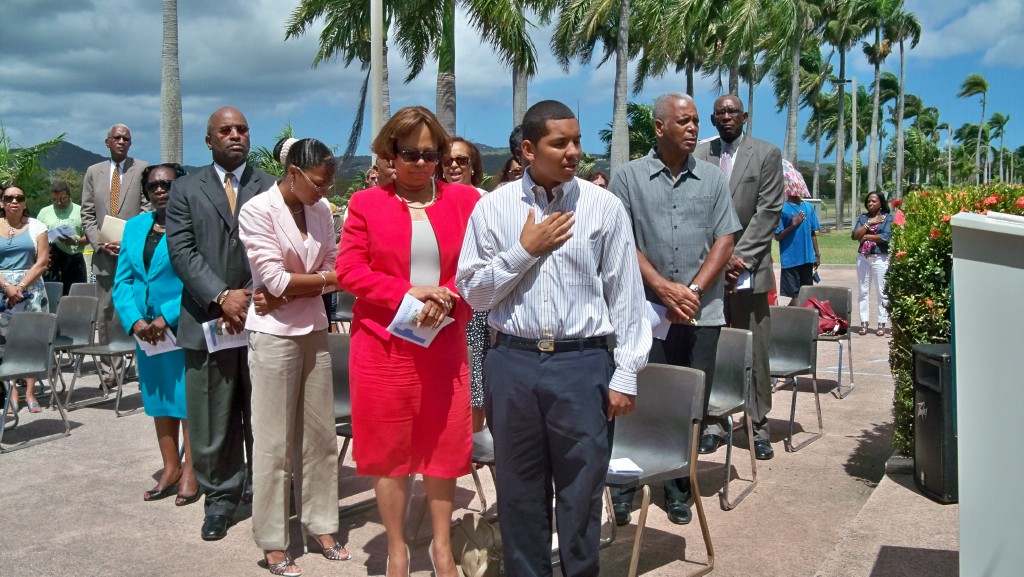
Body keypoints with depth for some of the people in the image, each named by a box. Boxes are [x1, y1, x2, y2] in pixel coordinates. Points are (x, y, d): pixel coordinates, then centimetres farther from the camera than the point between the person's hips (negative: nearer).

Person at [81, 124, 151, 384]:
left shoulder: (143, 169, 5)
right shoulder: (93, 172, 15)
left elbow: (148, 209, -1)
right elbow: (87, 214, 12)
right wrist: (100, 242, -3)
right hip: (104, 254, 3)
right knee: (106, 313, 4)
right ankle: (111, 365, 10)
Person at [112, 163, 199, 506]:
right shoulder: (134, 226, 11)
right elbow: (122, 280, 7)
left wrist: (167, 317, -19)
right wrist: (135, 321, -8)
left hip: (185, 327, -6)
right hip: (145, 329, 6)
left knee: (189, 398, 0)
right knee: (158, 398, 13)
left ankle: (191, 471, 9)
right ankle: (170, 468, 23)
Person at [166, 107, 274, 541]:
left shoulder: (271, 189, 8)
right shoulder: (186, 190, 9)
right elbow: (182, 251, -1)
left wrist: (252, 297, -11)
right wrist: (221, 297, -12)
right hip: (207, 320, 1)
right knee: (212, 420, 6)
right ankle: (221, 498, 20)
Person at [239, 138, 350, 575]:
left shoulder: (321, 209, 5)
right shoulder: (257, 211, -10)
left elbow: (331, 270, 2)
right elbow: (274, 278, -15)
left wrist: (285, 295, -11)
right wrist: (326, 278, -6)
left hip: (314, 331, 5)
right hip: (274, 336, -5)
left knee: (321, 436, 9)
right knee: (275, 442, 3)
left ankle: (321, 525, 23)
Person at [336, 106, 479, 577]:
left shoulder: (464, 200, 5)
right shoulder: (366, 203, 2)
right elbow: (348, 270, -4)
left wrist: (448, 301, -15)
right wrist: (408, 293, -15)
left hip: (444, 342, 1)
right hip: (383, 343, -1)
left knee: (443, 444, 9)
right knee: (389, 448, 8)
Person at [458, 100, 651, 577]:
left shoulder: (604, 207, 0)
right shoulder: (493, 207, 2)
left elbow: (626, 294, 1)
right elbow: (474, 293, 3)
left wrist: (625, 374, -2)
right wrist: (525, 250, -9)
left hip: (584, 364, -1)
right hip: (513, 364, 1)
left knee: (581, 491, 9)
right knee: (519, 490, 13)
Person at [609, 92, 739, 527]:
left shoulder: (713, 179, 10)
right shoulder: (628, 177, 2)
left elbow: (724, 240, 4)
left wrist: (694, 289, -9)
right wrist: (664, 288, -14)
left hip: (702, 313, 2)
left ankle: (679, 488, 23)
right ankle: (624, 485, 19)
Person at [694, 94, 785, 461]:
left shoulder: (767, 155, 4)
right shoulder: (699, 156, 8)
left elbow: (769, 211, -3)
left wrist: (739, 256, -10)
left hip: (749, 267, -1)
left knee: (755, 352, 2)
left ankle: (759, 425, 12)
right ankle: (714, 423, 13)